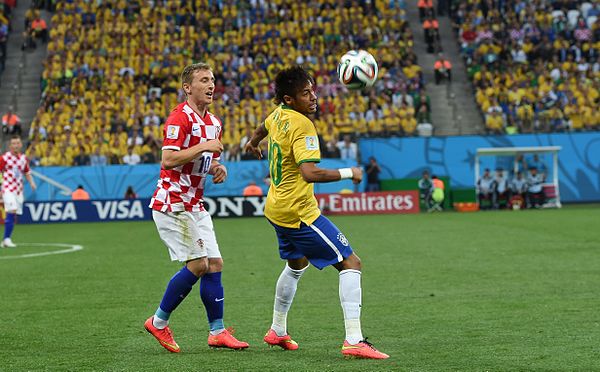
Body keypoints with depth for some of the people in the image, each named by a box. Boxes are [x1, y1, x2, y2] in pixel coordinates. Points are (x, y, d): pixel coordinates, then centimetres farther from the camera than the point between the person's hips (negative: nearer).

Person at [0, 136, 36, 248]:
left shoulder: (24, 158, 10)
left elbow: (27, 173, 22)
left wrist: (31, 182, 5)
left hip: (19, 190, 6)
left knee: (13, 216, 5)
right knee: (11, 212, -21)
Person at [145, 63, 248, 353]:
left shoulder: (213, 122, 14)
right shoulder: (180, 117, -14)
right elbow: (168, 160, -24)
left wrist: (217, 168, 5)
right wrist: (203, 147, -24)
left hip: (194, 205, 9)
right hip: (172, 204, -9)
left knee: (214, 264, 3)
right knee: (197, 265, -12)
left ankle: (217, 331, 8)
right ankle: (158, 322, 2)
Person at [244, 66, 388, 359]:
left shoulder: (279, 114, 4)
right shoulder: (303, 126, -23)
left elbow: (263, 127, 29)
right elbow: (309, 173, -34)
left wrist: (253, 143, 52)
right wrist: (349, 173, -22)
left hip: (277, 208, 10)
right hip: (300, 212, -10)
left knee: (296, 264, 31)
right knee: (350, 263, -10)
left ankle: (277, 331, 42)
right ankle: (354, 341, -18)